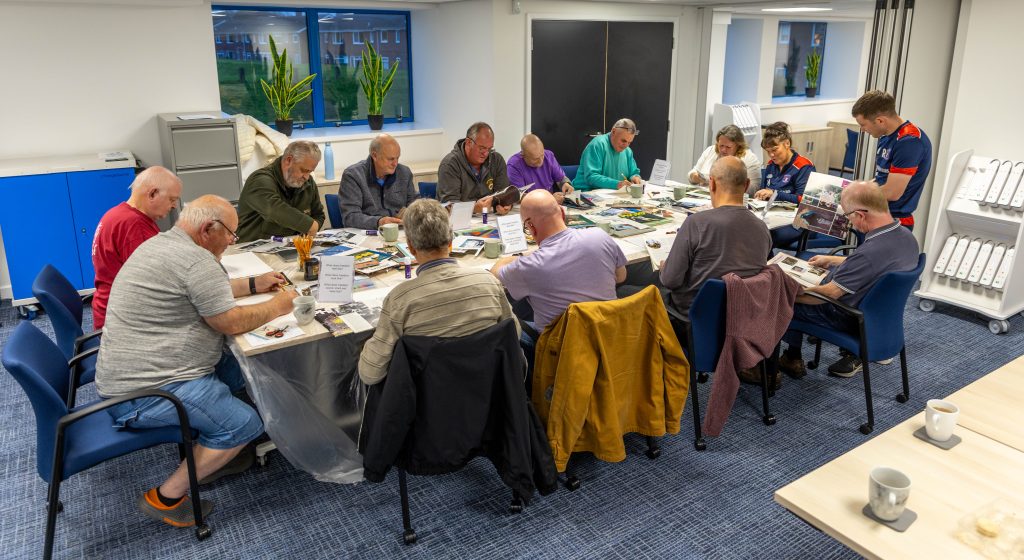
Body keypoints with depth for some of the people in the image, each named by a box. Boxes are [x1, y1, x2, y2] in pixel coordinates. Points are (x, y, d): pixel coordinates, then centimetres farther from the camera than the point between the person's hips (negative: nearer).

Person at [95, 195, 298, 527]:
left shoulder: (162, 243, 11)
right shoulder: (197, 260, -21)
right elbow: (231, 322, -17)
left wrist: (254, 284, 21)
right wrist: (276, 306, -3)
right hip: (143, 394, -11)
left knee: (238, 368, 16)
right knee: (245, 424, -10)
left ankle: (207, 456, 21)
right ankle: (166, 498, 2)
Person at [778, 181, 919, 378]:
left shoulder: (870, 252, -38)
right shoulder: (906, 236, -10)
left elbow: (829, 293, -26)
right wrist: (831, 260, 20)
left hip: (851, 320, -8)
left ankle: (793, 358, 25)